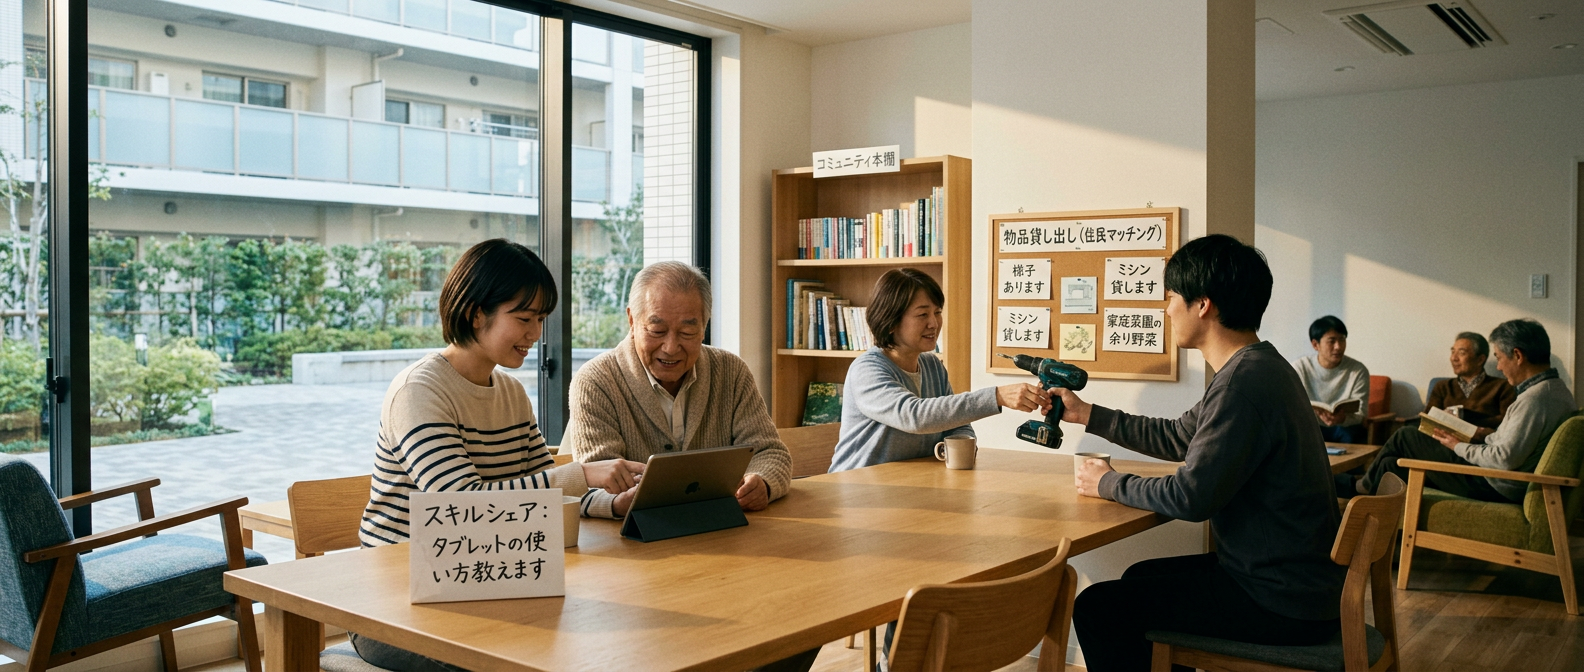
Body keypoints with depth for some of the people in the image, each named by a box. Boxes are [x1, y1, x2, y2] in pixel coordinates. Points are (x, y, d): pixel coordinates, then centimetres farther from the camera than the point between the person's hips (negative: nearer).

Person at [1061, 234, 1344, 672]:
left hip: (1285, 603, -10)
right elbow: (1177, 438, 19)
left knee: (1098, 607, -11)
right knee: (1142, 577, 25)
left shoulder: (1245, 382, -25)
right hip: (1294, 577, 10)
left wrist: (1109, 483, -7)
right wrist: (1086, 414, 21)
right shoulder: (1257, 367, 9)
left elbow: (1191, 498, -24)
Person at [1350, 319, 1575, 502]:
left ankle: (1365, 486, 25)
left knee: (1405, 437, 1)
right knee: (1392, 464, 13)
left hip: (1494, 486, -10)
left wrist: (1460, 447, -11)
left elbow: (1505, 459, -27)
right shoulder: (1557, 389, 9)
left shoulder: (1535, 399, -24)